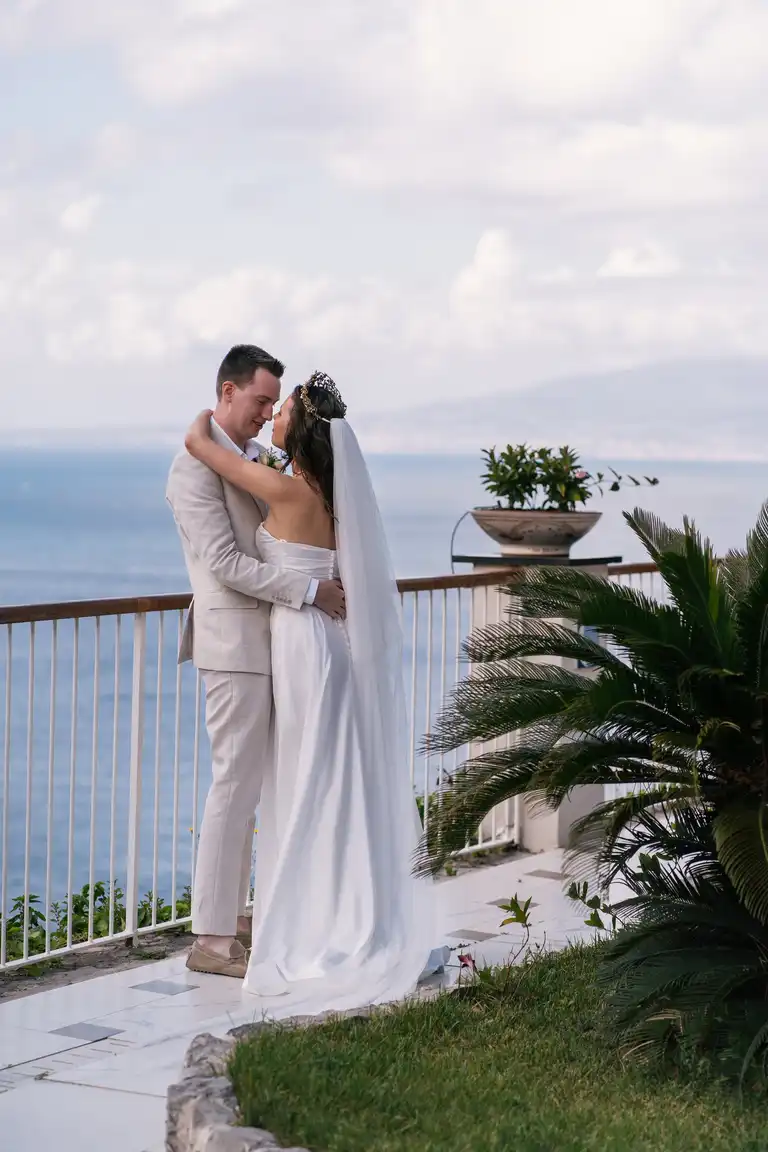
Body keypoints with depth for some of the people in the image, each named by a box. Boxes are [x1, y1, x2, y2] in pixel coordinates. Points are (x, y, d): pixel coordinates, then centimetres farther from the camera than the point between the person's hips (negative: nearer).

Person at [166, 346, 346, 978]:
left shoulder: (255, 459, 15)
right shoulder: (195, 467, -13)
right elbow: (224, 560, -20)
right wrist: (309, 590, -21)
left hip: (266, 640, 9)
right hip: (235, 642, -9)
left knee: (248, 782, 13)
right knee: (237, 782, -8)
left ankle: (233, 914, 21)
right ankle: (212, 939, -4)